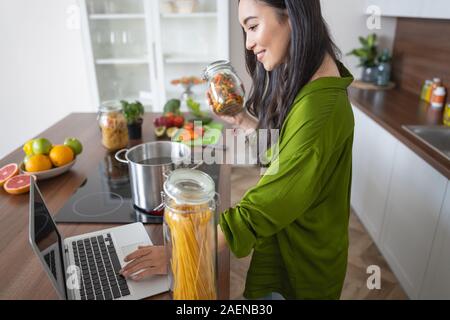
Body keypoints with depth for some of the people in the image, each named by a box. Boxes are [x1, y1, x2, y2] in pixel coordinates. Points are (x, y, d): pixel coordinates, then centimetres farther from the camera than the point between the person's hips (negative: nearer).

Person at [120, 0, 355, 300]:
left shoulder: (319, 106, -31)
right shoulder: (306, 83, 0)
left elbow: (262, 209, -29)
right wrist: (242, 120, -1)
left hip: (301, 261, -8)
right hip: (285, 240, 8)